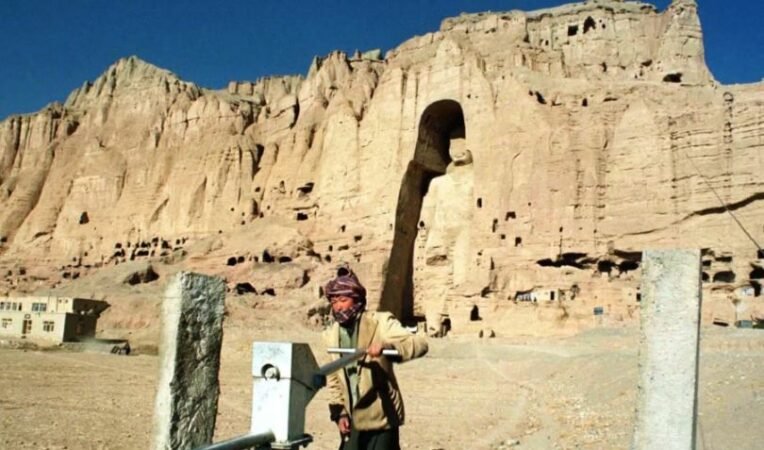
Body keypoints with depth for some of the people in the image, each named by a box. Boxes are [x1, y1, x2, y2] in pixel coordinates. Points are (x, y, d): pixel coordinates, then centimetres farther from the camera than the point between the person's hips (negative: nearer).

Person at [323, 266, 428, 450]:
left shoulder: (380, 322, -10)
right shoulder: (331, 334, 5)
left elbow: (420, 344, -21)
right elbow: (333, 378, 11)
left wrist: (386, 346, -38)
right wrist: (339, 412, 0)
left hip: (381, 416, -4)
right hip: (351, 419, 5)